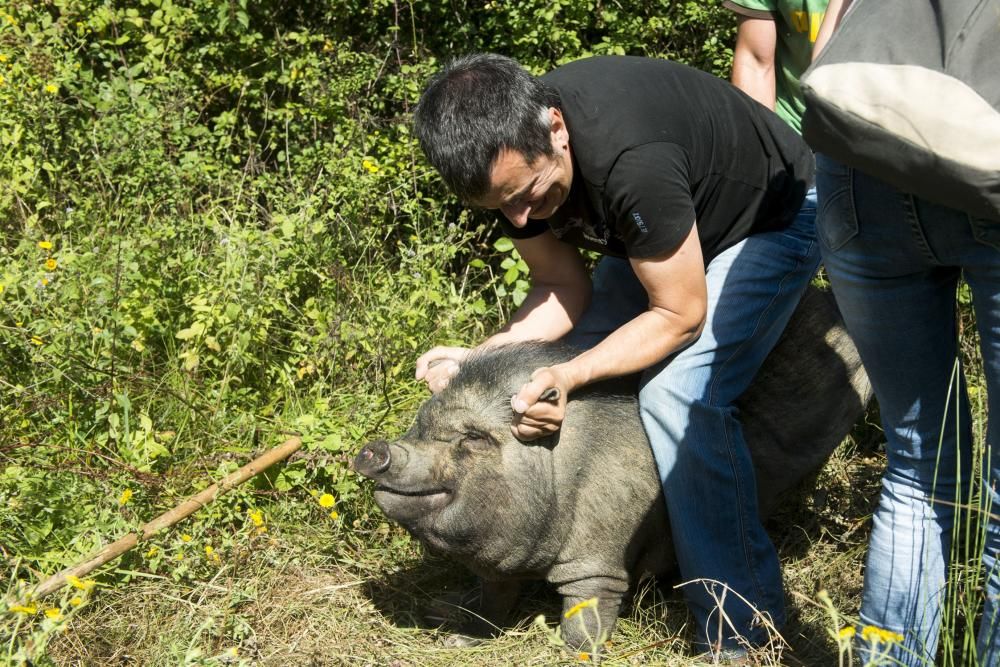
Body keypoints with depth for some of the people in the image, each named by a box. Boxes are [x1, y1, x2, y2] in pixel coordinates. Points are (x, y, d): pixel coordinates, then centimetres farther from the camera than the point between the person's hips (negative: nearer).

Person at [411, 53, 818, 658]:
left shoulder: (631, 160, -41)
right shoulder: (509, 153, -19)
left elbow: (680, 315, -28)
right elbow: (565, 287, -8)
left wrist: (571, 375, -37)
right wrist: (482, 357, -23)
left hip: (774, 217, -7)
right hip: (659, 227, 8)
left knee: (678, 394, -25)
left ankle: (742, 631, -14)